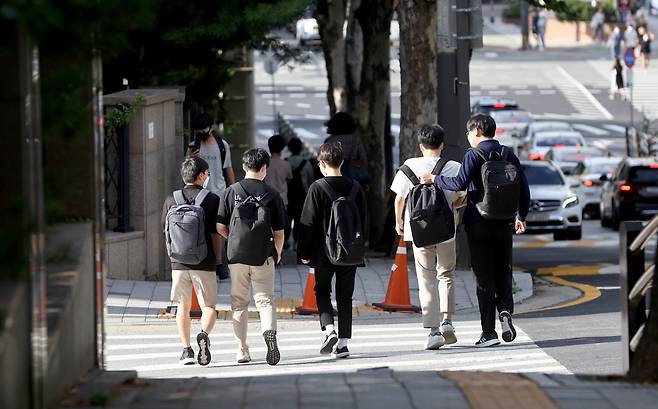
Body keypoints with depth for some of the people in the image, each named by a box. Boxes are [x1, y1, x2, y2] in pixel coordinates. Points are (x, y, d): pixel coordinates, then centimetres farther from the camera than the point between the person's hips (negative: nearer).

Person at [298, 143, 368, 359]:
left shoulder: (318, 188, -10)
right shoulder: (354, 187, 2)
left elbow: (308, 223, -9)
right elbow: (364, 220, 9)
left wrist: (304, 252, -1)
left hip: (324, 253, -3)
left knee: (322, 292, 13)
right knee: (345, 297, 9)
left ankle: (329, 330, -9)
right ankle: (343, 343, 5)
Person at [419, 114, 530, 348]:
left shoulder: (474, 155, -8)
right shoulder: (509, 156, 7)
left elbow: (460, 183, -20)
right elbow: (524, 190, 8)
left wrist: (434, 179, -6)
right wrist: (521, 217, 21)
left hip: (479, 223, -4)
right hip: (504, 223, 4)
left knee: (484, 278, 0)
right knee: (503, 273, 14)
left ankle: (488, 332, 0)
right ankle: (505, 311, -11)